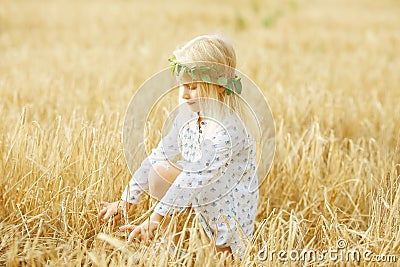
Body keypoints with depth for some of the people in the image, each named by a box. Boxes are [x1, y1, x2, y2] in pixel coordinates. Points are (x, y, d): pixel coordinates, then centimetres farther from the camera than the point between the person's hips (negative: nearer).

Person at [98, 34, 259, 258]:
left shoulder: (228, 130, -30)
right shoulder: (187, 115, -5)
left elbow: (194, 179, -34)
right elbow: (159, 155, -1)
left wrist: (156, 219, -35)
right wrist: (125, 201, -2)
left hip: (230, 212, -7)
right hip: (204, 203, 7)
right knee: (158, 170, -10)